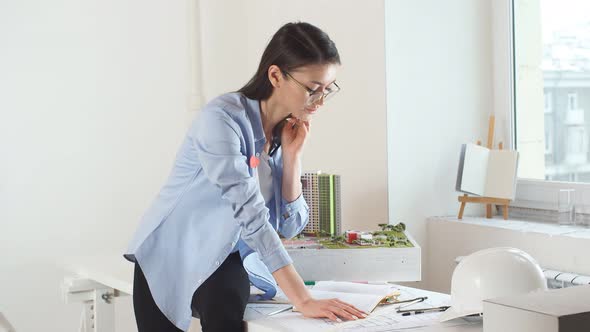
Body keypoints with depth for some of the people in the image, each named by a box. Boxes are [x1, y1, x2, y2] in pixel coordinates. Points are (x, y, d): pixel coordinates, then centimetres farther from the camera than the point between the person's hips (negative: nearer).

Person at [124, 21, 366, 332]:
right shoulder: (223, 118, -24)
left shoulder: (289, 131, -2)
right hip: (170, 259, -4)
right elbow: (249, 213, -32)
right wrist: (303, 299, -36)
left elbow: (290, 225, -3)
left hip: (226, 260, 4)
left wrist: (291, 154, -15)